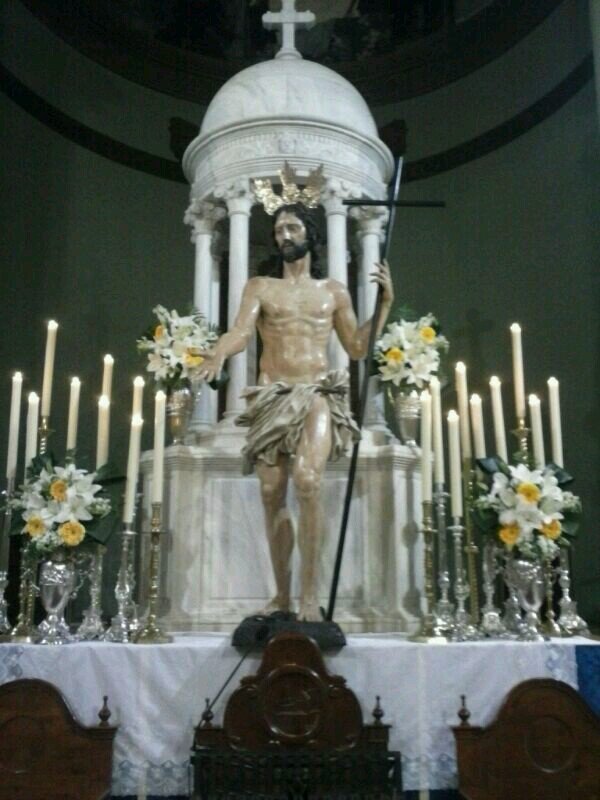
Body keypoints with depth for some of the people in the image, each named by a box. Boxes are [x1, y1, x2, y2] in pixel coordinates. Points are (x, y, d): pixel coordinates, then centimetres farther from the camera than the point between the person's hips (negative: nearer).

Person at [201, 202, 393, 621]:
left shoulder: (333, 291, 17)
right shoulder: (260, 287, 14)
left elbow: (358, 347, 15)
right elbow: (241, 331, -3)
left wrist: (386, 302, 8)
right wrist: (218, 354, -25)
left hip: (319, 394, -1)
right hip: (273, 398, 2)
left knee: (308, 481, -23)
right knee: (272, 493, -2)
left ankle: (310, 596, -19)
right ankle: (282, 593, 13)